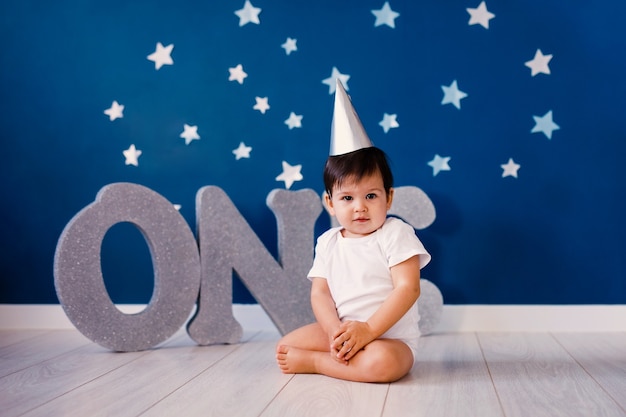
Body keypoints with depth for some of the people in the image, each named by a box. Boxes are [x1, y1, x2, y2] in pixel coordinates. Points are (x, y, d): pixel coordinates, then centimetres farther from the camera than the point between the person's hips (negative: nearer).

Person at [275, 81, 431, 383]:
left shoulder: (396, 234, -10)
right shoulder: (328, 242, 5)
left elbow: (408, 289, -18)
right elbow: (320, 293, -1)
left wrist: (368, 330, -26)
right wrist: (335, 332, -21)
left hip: (390, 338, -4)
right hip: (339, 332, 5)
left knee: (382, 363, -36)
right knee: (285, 347, -7)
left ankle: (314, 362, -14)